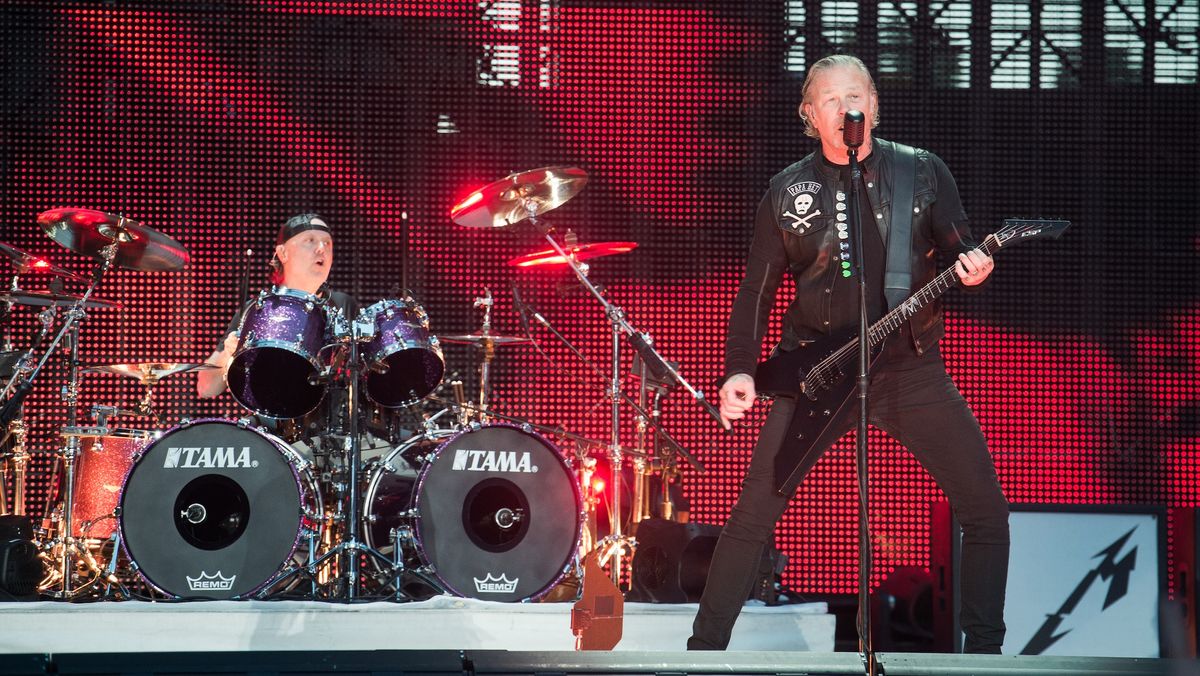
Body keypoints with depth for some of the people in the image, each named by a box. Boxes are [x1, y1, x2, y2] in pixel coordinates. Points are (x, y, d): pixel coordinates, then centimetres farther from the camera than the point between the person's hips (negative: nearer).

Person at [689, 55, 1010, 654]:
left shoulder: (923, 173, 3)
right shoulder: (788, 191, 4)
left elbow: (961, 253, 5)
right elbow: (756, 291, 7)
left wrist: (972, 270, -20)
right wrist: (739, 371, -5)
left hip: (912, 366, 1)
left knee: (986, 510, -5)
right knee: (753, 514, -6)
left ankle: (984, 649, 8)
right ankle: (705, 646, 4)